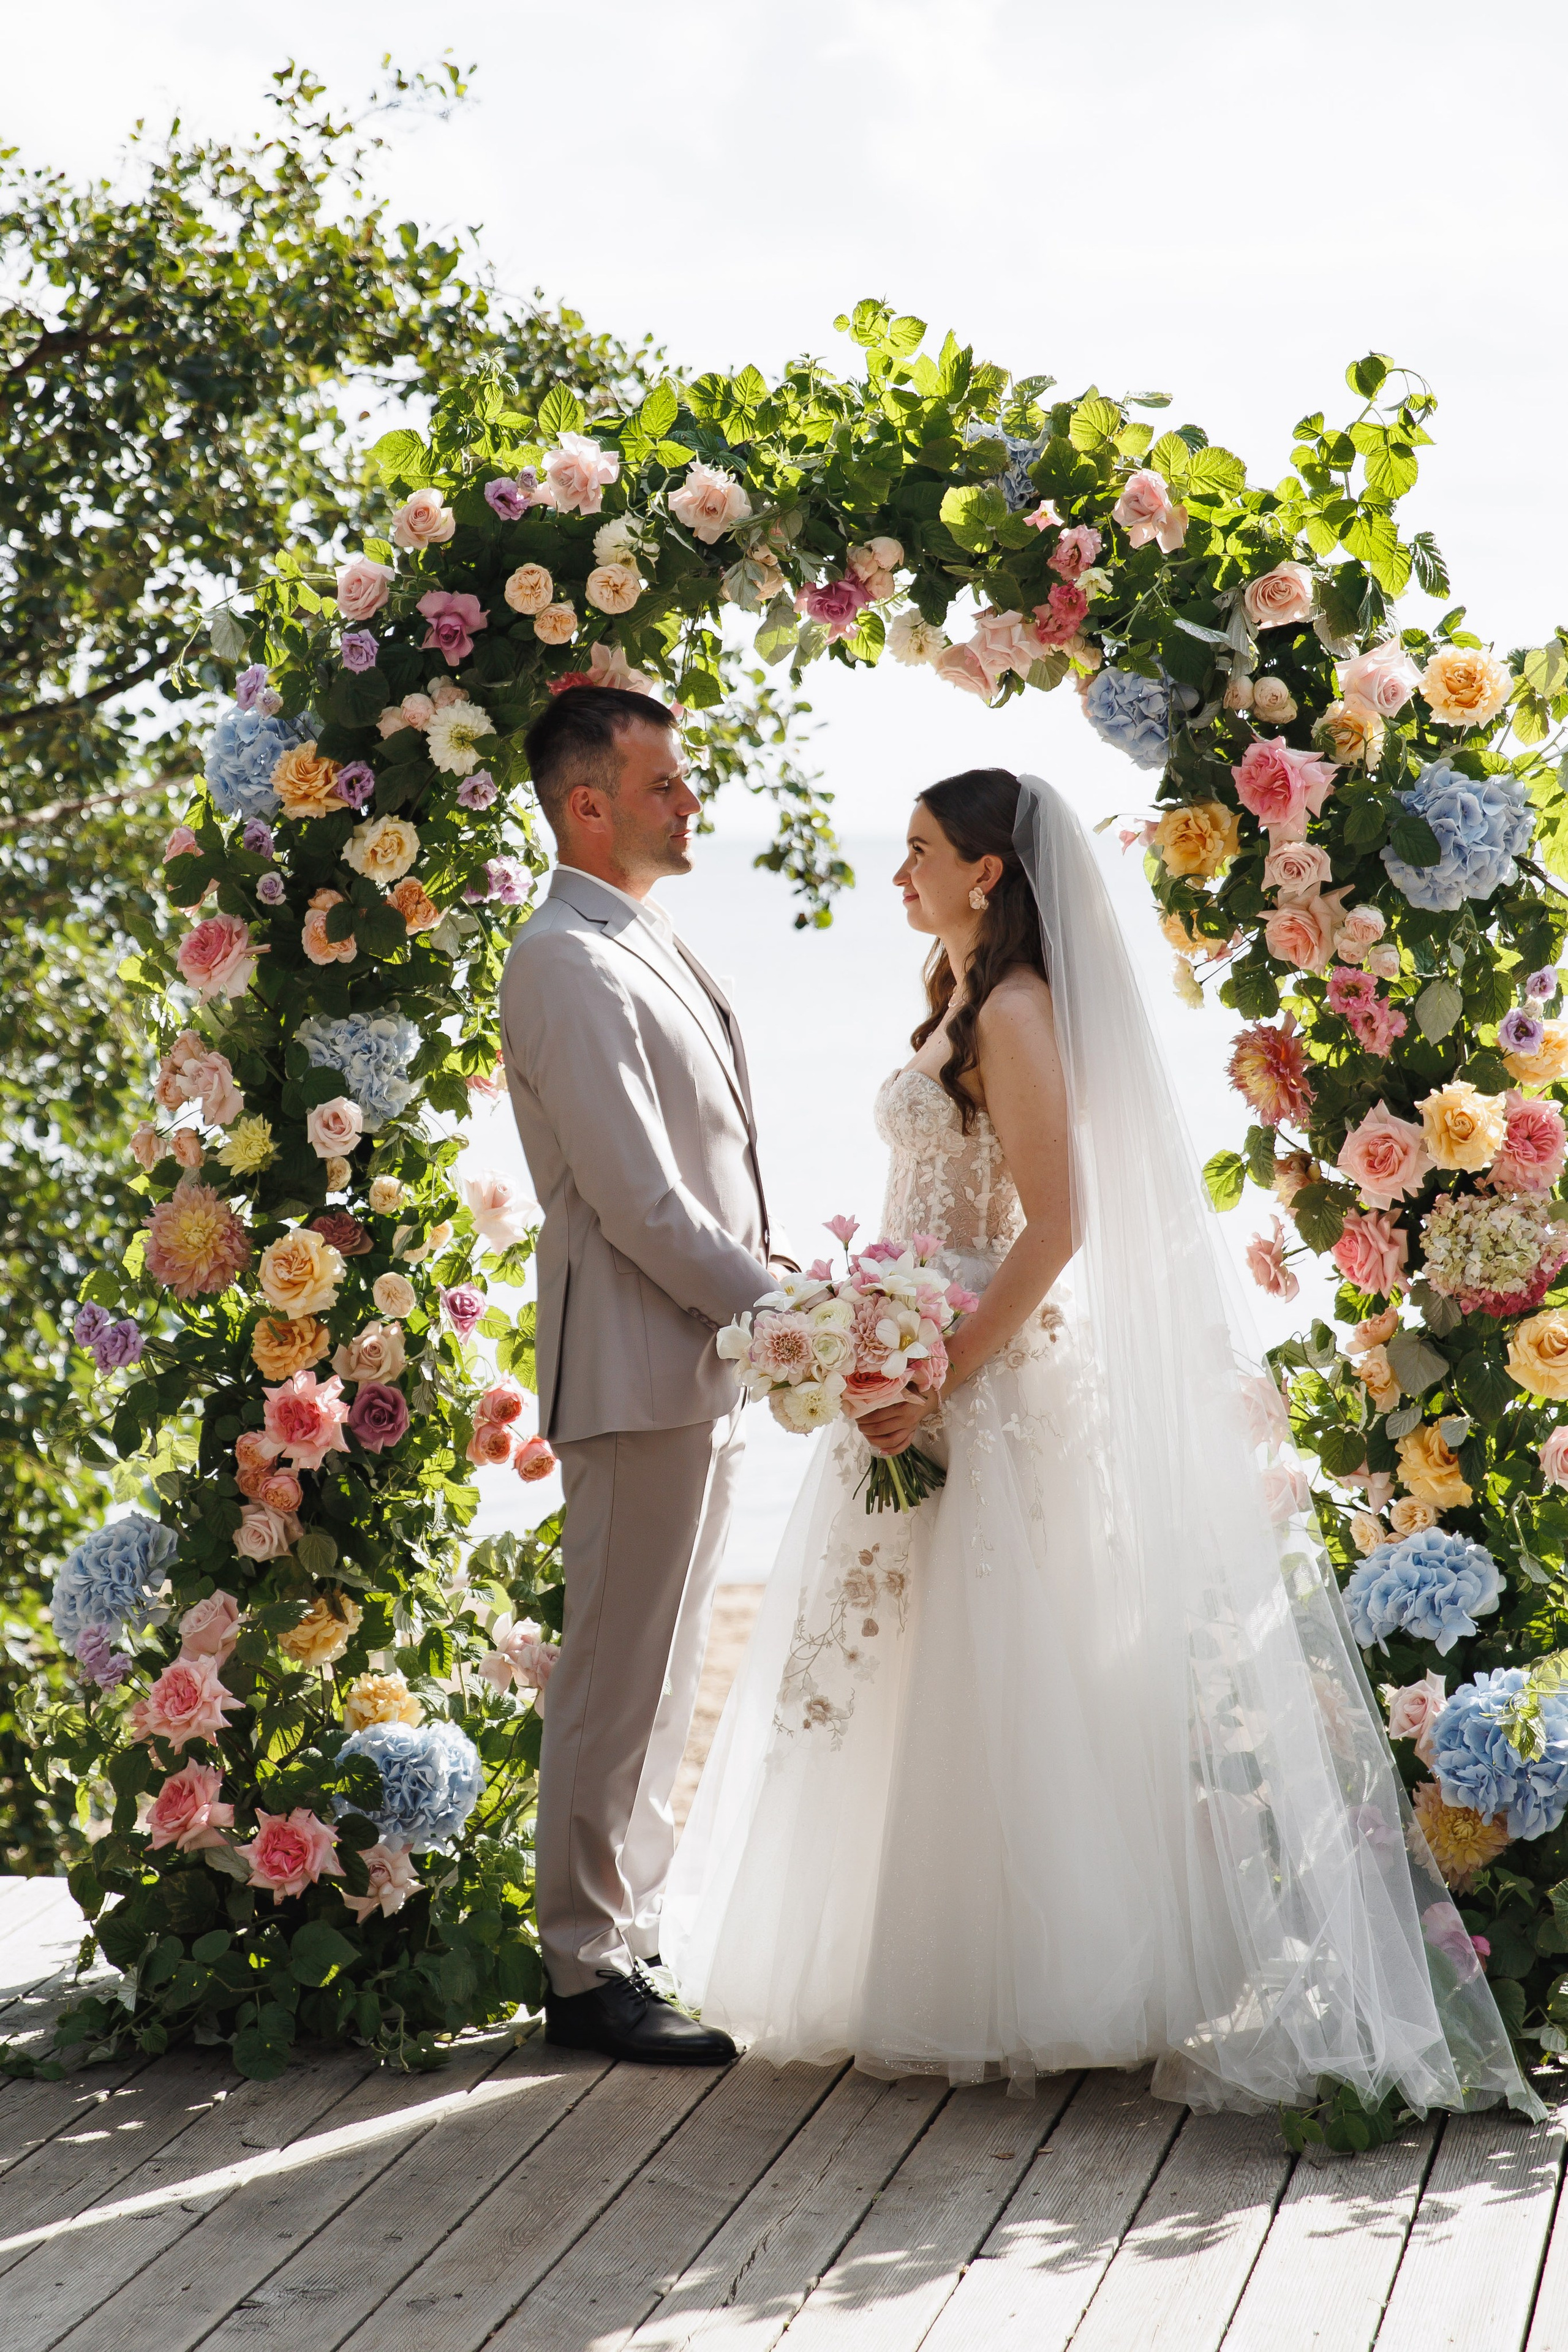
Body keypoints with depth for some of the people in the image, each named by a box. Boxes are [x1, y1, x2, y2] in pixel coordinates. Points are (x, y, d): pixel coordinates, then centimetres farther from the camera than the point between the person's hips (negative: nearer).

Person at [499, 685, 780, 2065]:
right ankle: (589, 1968, 5)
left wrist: (768, 1293, 9)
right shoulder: (569, 964, -15)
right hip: (636, 1366, -10)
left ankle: (631, 1936, 25)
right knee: (621, 1676, -3)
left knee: (661, 1678, 16)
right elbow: (637, 1200, -20)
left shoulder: (649, 946, 17)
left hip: (699, 1360, 10)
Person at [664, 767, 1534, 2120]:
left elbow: (1056, 1227, -20)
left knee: (974, 1680, -4)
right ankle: (925, 1970, 22)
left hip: (991, 1379, -10)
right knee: (915, 1678, 13)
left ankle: (1005, 1992, 4)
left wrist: (943, 1384, -23)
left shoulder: (1017, 1014, -13)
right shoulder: (958, 1009, 16)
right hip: (927, 1372, 10)